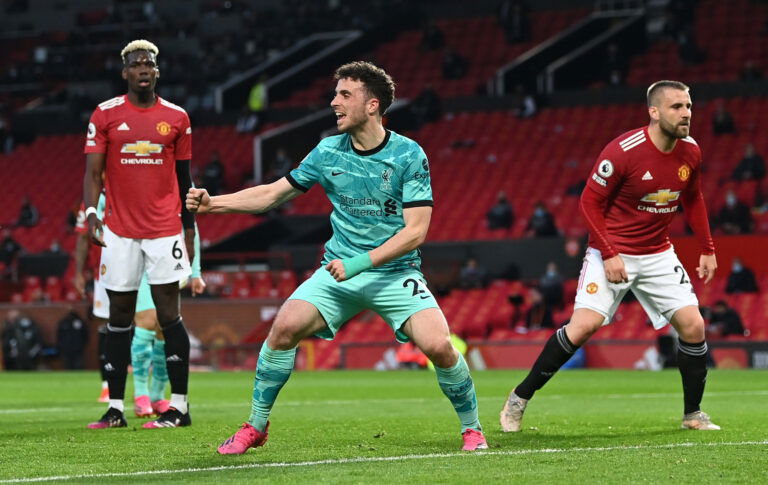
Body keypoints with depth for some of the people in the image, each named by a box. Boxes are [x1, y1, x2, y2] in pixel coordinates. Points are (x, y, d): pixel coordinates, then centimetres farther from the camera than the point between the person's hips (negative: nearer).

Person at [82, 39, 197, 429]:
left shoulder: (176, 118, 6)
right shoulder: (105, 115, 3)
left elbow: (183, 177, 12)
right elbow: (93, 172, -1)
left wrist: (189, 230, 11)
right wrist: (91, 212, -17)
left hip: (164, 229, 0)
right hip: (120, 231, 0)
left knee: (168, 314, -5)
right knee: (119, 316, 4)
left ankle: (180, 407, -2)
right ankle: (115, 409, 10)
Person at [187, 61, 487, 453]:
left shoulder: (409, 155, -10)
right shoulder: (328, 152, 1)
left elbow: (415, 231, -14)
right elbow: (273, 193, 10)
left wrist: (361, 263, -23)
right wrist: (213, 203, -2)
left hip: (394, 272, -3)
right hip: (339, 271, 3)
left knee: (437, 345, -23)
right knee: (285, 326, -20)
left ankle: (471, 427, 4)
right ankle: (255, 427, -2)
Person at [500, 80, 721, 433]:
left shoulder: (691, 152, -2)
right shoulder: (623, 151, -20)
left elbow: (693, 200, 16)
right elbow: (590, 201, -13)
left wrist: (707, 249, 11)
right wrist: (608, 254, -19)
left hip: (658, 255, 5)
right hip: (612, 254, -5)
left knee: (693, 325, -6)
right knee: (583, 326, -17)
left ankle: (693, 414, 12)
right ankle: (519, 398, -2)